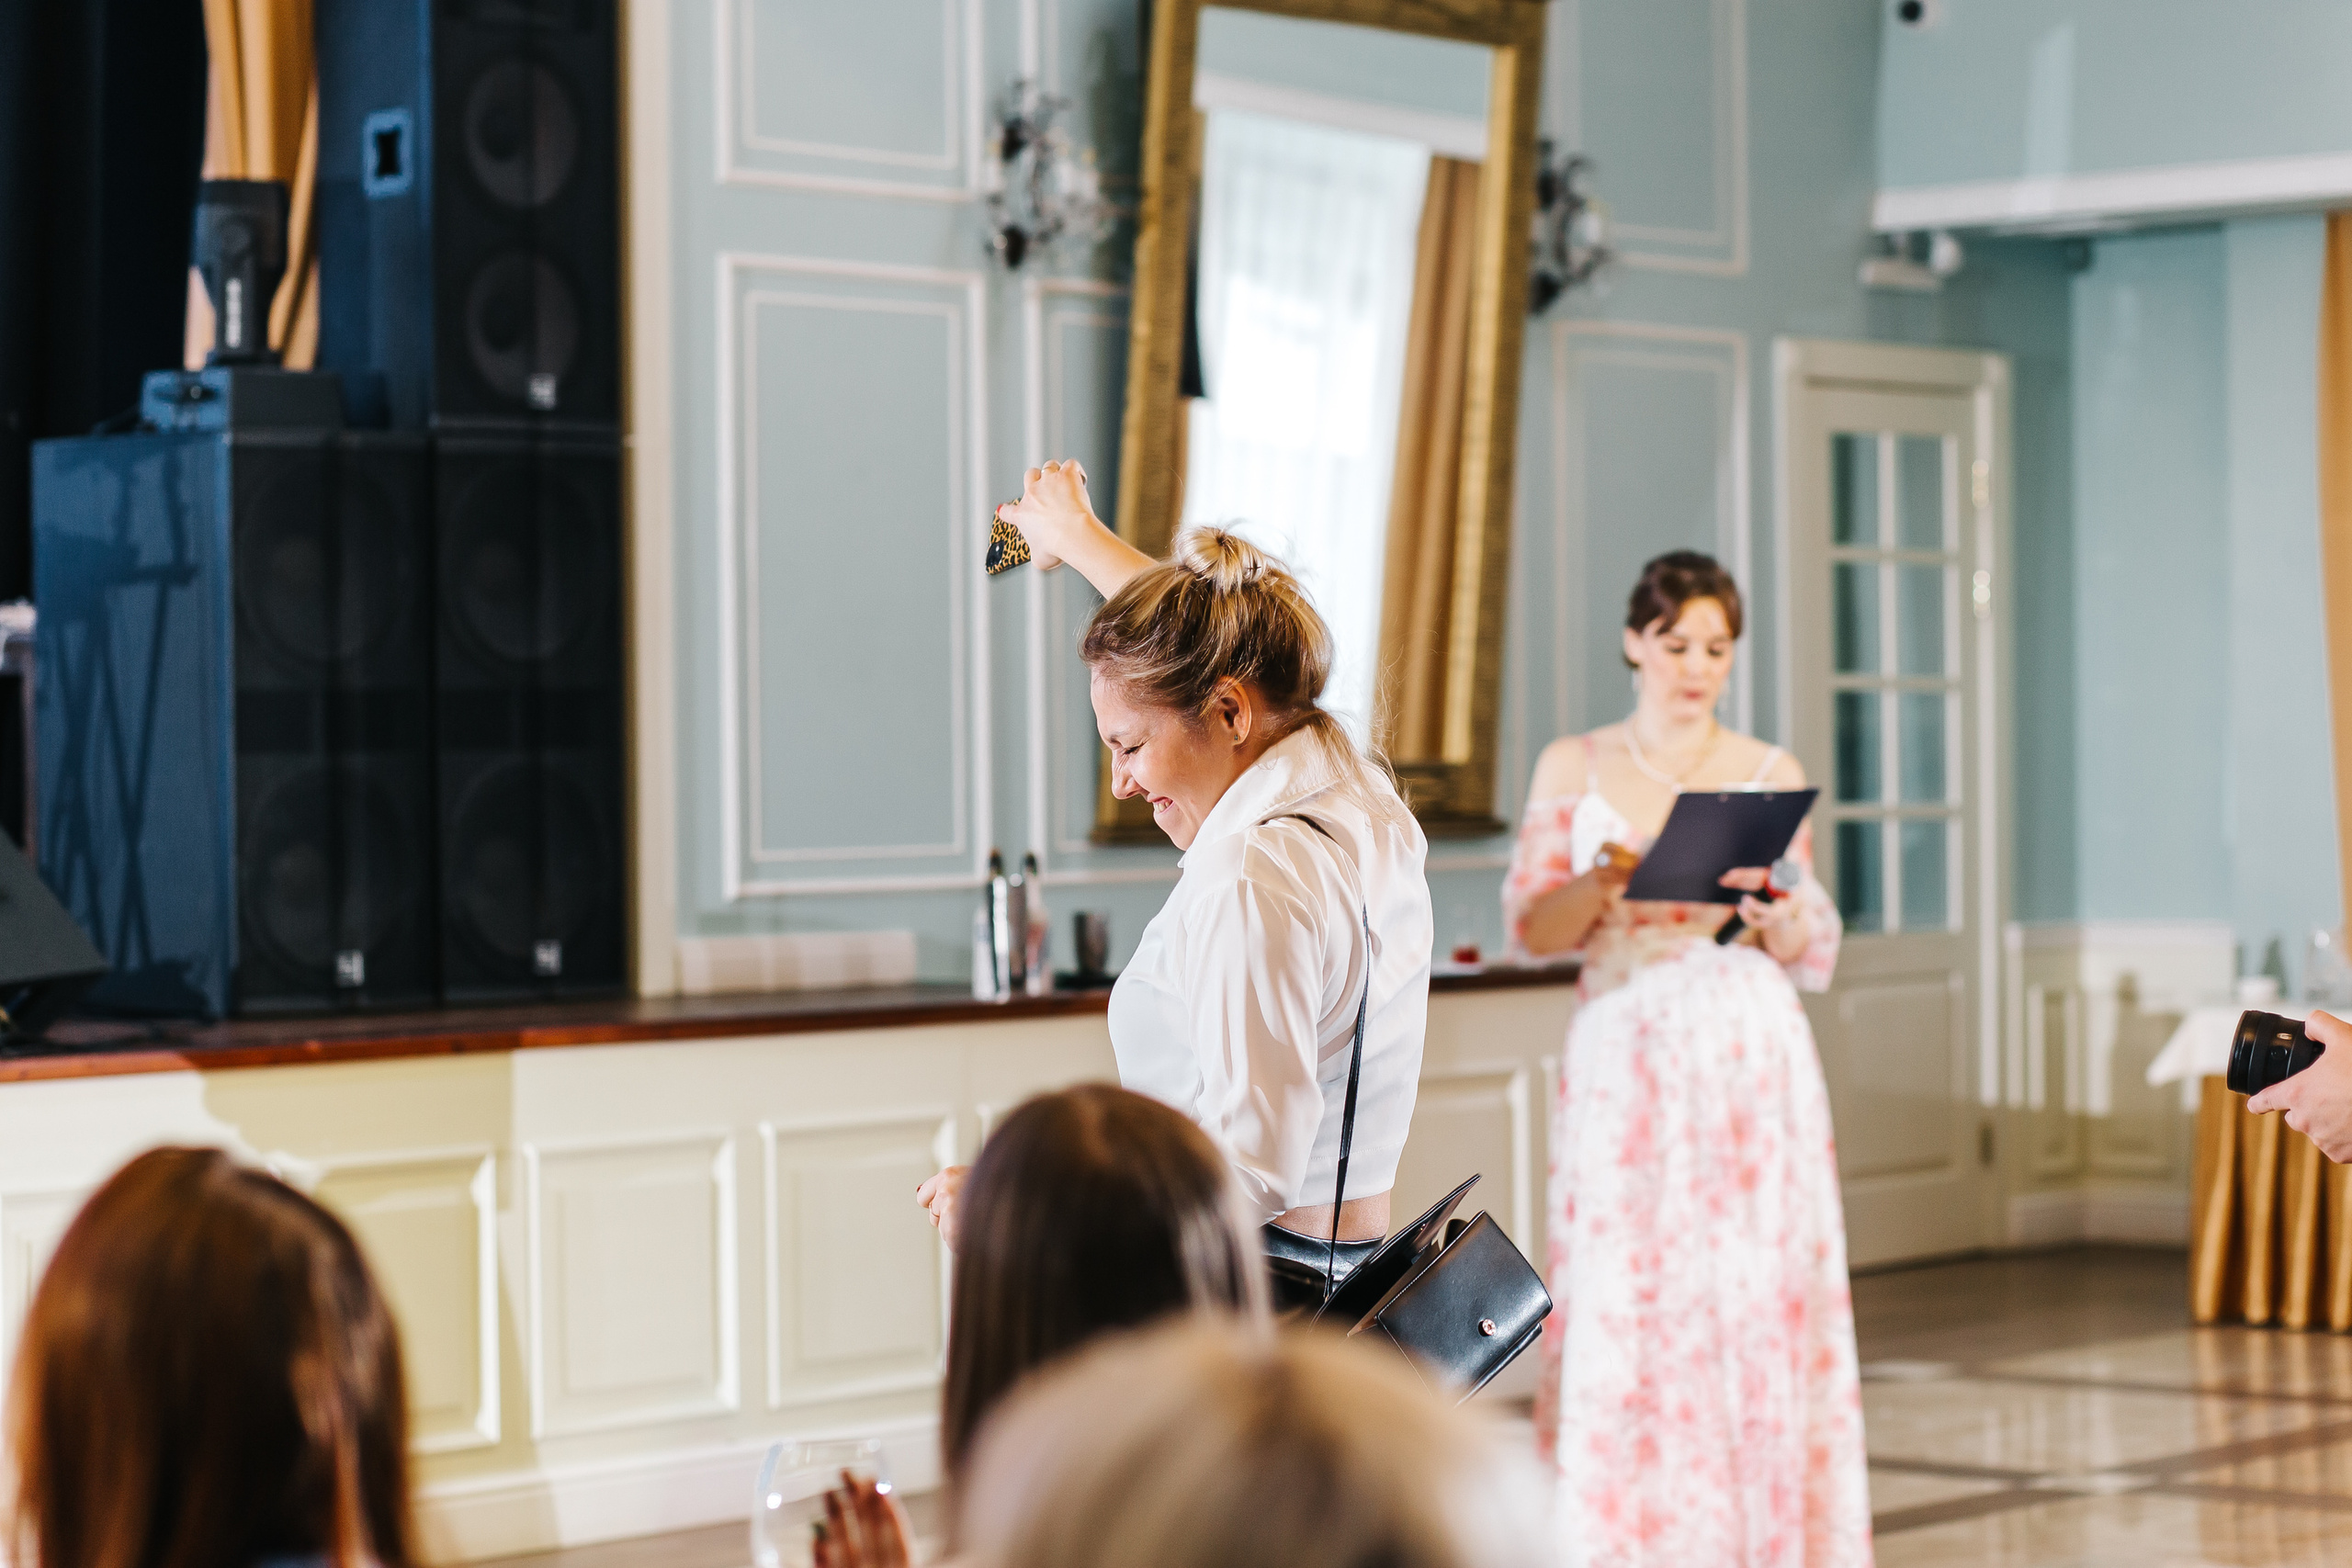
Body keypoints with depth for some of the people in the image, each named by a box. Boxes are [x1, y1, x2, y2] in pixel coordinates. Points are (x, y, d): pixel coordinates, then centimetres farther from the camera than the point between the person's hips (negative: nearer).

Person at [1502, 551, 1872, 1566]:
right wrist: (1603, 883, -15)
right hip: (1624, 1060, 0)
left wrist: (1772, 901, -13)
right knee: (1622, 1308, -5)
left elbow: (1817, 959, 8)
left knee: (1757, 1301, -3)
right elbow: (1531, 927, 3)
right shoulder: (1574, 769, 7)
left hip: (1751, 1063, 1)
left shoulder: (1769, 775, 8)